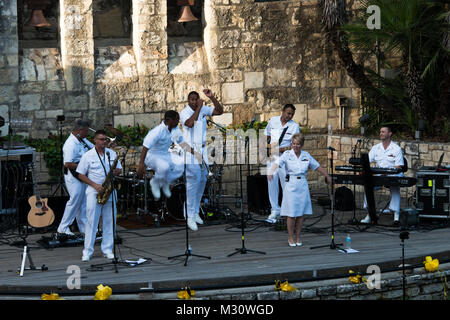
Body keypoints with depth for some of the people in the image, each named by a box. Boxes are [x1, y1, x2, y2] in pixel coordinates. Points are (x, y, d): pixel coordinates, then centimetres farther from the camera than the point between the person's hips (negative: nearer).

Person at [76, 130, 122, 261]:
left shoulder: (112, 154, 10)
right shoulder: (88, 156, -1)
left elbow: (119, 169, 17)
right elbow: (81, 175, -2)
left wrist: (116, 171, -9)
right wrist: (95, 185, -13)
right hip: (94, 191, -4)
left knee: (109, 221, 5)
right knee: (91, 221, -4)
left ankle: (107, 250, 13)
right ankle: (87, 251, 0)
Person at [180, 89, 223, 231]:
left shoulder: (204, 109, 8)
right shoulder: (184, 112, -10)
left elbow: (220, 111, 5)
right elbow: (190, 123, -28)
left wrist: (212, 97, -7)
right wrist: (199, 107, -23)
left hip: (202, 150, 7)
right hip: (190, 151, -7)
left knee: (202, 181, 9)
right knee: (193, 182, -13)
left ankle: (196, 212, 21)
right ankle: (190, 217, -11)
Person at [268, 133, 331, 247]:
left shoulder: (306, 155, 7)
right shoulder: (287, 154, -3)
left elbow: (318, 167, 17)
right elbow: (277, 163, -18)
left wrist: (327, 176, 21)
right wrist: (271, 172, -37)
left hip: (303, 186, 3)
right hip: (291, 185, -3)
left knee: (301, 213, 5)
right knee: (291, 213, -3)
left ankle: (298, 237, 16)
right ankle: (291, 237, 9)